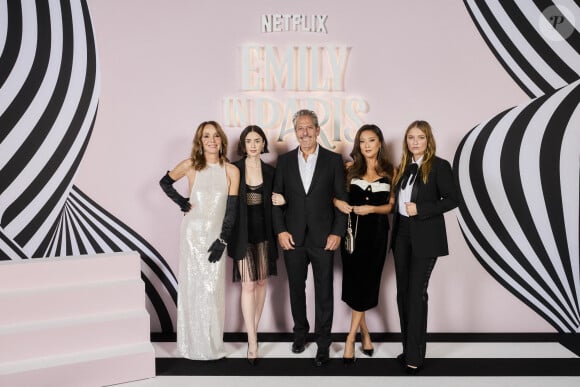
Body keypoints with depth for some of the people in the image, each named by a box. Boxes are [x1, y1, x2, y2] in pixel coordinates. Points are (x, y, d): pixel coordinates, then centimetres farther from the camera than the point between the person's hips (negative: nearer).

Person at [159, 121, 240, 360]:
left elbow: (231, 209, -3)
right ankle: (195, 345, 17)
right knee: (193, 286, 5)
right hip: (193, 232, -1)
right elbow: (165, 182, 15)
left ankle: (212, 344, 18)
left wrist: (222, 240, -7)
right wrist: (180, 202, 2)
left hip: (217, 234, 1)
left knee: (214, 287, 3)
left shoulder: (231, 171, -2)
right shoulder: (190, 166, -2)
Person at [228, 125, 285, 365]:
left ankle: (253, 331, 25)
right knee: (248, 285, -6)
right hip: (243, 233, -3)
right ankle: (253, 342, -1)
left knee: (261, 282, 9)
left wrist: (281, 201, -6)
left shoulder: (270, 171, 6)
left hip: (263, 232, 4)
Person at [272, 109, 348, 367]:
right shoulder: (285, 161, 6)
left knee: (324, 291, 4)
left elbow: (342, 199, 0)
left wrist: (338, 232, -7)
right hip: (293, 238, 2)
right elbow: (277, 198, 5)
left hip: (323, 237, -2)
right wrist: (280, 231, -4)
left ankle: (323, 343, 16)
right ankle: (300, 333, 32)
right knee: (296, 288, 14)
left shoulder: (333, 160, 1)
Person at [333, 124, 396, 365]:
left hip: (376, 232, -1)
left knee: (366, 283, 1)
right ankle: (364, 333, 22)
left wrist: (371, 209, -14)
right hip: (353, 230, 1)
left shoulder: (390, 171, 3)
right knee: (353, 281, 3)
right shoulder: (350, 168, 4)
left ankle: (351, 339, 10)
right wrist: (338, 202, -13)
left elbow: (391, 206, 2)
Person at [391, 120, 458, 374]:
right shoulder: (404, 167, 11)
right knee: (403, 292, 9)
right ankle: (408, 348, 20)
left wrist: (420, 209, -18)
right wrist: (395, 232, 7)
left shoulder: (439, 166, -6)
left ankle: (415, 356, 4)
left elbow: (452, 199, -11)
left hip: (425, 237, -6)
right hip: (402, 234, 6)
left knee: (416, 293, -5)